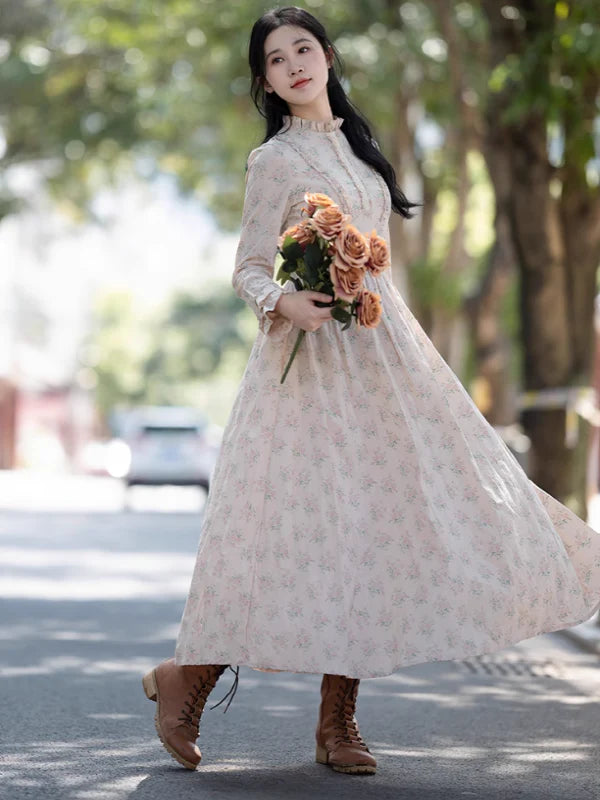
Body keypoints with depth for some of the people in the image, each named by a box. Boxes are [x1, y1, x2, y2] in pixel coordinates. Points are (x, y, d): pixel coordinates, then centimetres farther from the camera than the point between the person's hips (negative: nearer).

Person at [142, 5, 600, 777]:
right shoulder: (276, 160, -4)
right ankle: (186, 676, 7)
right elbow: (247, 268, -7)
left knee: (371, 525, 0)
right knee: (310, 530, -10)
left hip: (384, 352, 7)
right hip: (318, 363, -7)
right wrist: (284, 301, -27)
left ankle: (338, 720, 6)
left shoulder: (352, 140, 16)